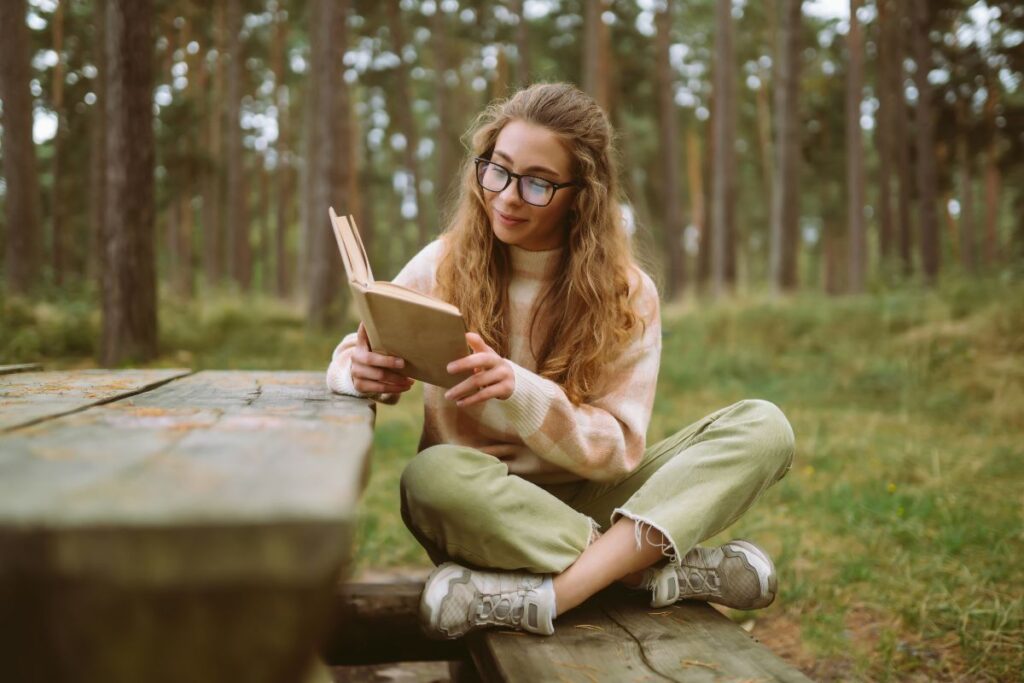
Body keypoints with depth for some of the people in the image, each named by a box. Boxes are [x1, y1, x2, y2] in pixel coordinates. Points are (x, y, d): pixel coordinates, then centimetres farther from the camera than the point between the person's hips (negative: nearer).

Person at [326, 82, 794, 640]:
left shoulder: (627, 294, -3)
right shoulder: (443, 266, -2)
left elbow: (618, 448, -9)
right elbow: (349, 364, 2)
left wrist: (520, 392, -28)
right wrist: (363, 371, -24)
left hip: (586, 499, 2)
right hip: (479, 511, -1)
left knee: (763, 427, -18)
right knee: (432, 475, -38)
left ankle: (546, 596, -31)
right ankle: (673, 568, -25)